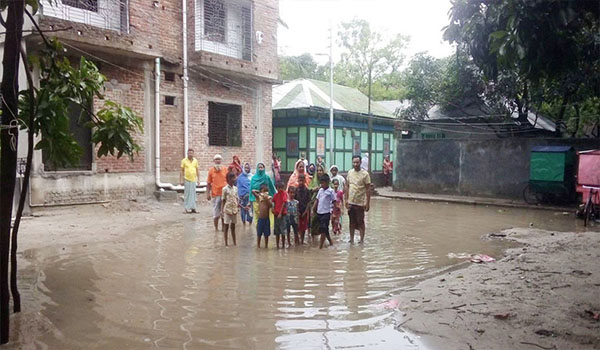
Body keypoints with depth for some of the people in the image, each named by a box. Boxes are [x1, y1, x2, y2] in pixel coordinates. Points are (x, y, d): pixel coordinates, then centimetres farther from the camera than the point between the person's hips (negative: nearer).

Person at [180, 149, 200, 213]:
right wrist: (181, 180, -4)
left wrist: (198, 179, 8)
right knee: (187, 194, -2)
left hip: (193, 180, 3)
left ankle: (193, 207, 10)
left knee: (193, 194, 5)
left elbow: (197, 170, 13)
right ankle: (187, 208, 3)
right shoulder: (184, 160, 0)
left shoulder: (195, 160, 9)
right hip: (187, 180, -3)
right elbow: (182, 171, 1)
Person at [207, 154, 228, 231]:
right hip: (215, 194, -1)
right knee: (216, 214, 5)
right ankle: (216, 228, 18)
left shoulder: (225, 169, 1)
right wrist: (208, 194, -3)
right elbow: (208, 183, 1)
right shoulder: (211, 170, -2)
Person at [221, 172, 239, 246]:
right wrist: (222, 210, -13)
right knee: (226, 227, 4)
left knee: (233, 227, 13)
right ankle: (226, 243, 11)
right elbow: (223, 200, -6)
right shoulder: (225, 189, -8)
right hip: (227, 209, -4)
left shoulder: (235, 188, 5)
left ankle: (234, 243, 20)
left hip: (234, 210, 5)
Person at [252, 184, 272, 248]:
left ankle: (266, 245, 19)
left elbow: (271, 205, -12)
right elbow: (253, 191, -6)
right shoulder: (259, 197, 0)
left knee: (266, 234, 8)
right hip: (260, 218, -1)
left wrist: (266, 199, -19)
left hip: (267, 218, 1)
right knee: (259, 233, 4)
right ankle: (258, 245, 13)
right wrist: (259, 193, 3)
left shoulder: (269, 198, 1)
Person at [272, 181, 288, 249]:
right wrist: (273, 209, -4)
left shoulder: (284, 193, -6)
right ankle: (277, 245, 16)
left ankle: (283, 245, 6)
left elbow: (284, 203, -12)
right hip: (276, 214, 5)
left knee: (282, 231, -4)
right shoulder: (275, 195, 10)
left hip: (282, 214, -5)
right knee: (276, 231, 9)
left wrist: (280, 213, -17)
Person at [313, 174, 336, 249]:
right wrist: (313, 210, 7)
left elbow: (334, 202, -5)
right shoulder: (320, 190, 10)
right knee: (324, 229, 14)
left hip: (326, 213, -6)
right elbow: (317, 200, 15)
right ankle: (330, 241, 30)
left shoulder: (331, 191, -6)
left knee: (323, 229, -9)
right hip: (319, 212, 6)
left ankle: (320, 245, -4)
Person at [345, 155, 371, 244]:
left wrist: (367, 203, -11)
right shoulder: (350, 172, 5)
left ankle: (362, 239, 13)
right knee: (352, 221, 12)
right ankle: (351, 239, 21)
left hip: (360, 203, -4)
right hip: (350, 202, 4)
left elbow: (368, 189, -8)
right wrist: (346, 200, 6)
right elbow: (347, 187, 11)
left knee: (360, 222, 3)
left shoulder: (365, 174, -9)